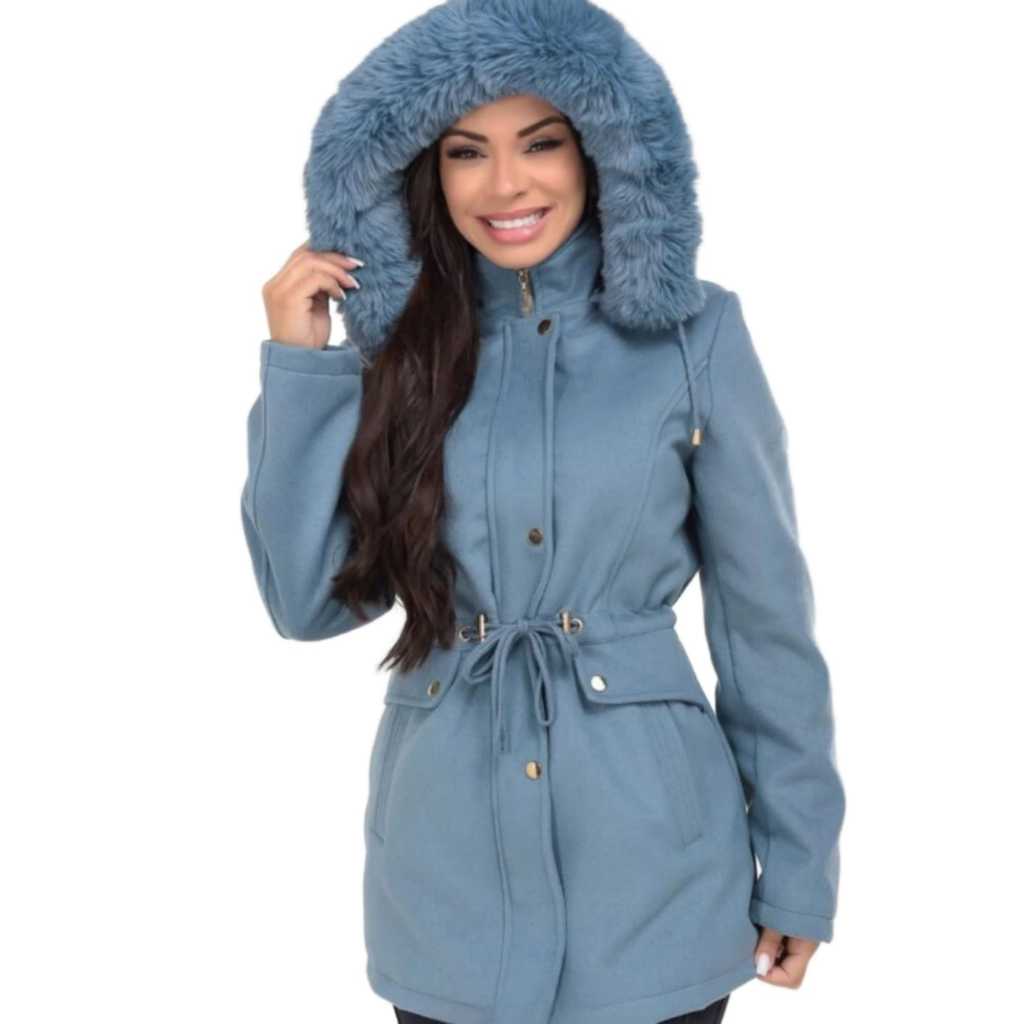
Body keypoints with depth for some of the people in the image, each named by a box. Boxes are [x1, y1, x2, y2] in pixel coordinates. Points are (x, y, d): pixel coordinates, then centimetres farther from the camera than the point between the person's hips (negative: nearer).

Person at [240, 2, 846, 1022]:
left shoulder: (692, 335, -7)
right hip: (444, 860, 3)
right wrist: (300, 365, -9)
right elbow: (311, 602, -3)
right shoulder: (399, 342, 0)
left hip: (647, 850, -2)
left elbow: (765, 617, -3)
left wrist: (798, 865, -1)